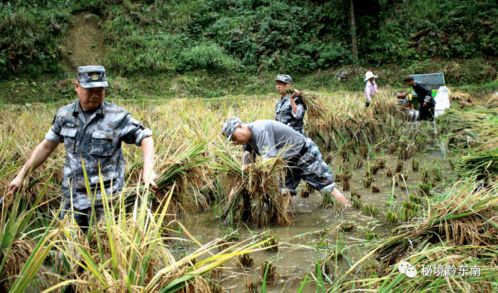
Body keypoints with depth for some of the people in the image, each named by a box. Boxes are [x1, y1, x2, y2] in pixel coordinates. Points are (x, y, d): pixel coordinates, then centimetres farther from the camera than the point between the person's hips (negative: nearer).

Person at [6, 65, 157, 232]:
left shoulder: (117, 117, -10)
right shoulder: (65, 115, 2)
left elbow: (146, 138, -9)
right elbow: (46, 146, 12)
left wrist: (148, 171, -25)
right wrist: (21, 175, 12)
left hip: (105, 198, -4)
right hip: (72, 196, 4)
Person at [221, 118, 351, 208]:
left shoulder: (260, 129, -30)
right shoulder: (248, 141, 1)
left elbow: (269, 159, -34)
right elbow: (246, 168, 7)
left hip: (305, 155, -9)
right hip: (288, 162, 9)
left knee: (328, 186, -7)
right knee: (281, 192, 4)